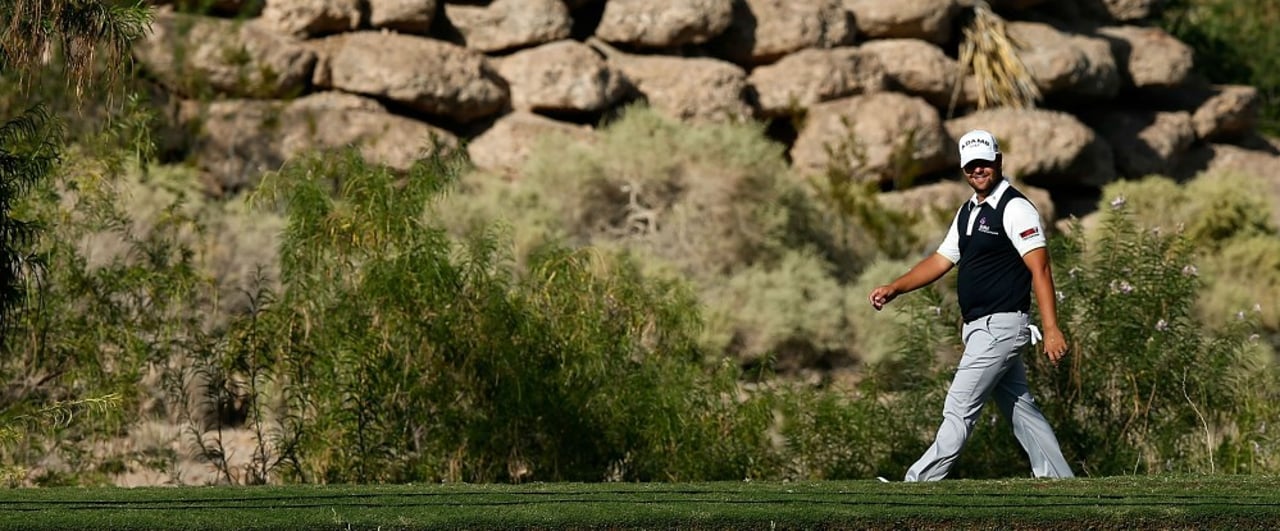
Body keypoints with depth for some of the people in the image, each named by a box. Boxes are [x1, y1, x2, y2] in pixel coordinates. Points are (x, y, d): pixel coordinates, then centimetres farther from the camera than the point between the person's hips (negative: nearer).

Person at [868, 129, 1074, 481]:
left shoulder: (1015, 209, -12)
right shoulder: (968, 212, 17)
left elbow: (1039, 269, -18)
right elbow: (941, 261, 20)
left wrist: (1051, 329, -26)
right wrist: (894, 289, 8)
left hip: (1000, 326, -9)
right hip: (981, 330, 9)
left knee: (959, 409, -9)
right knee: (1021, 410, 10)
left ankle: (919, 484, -9)